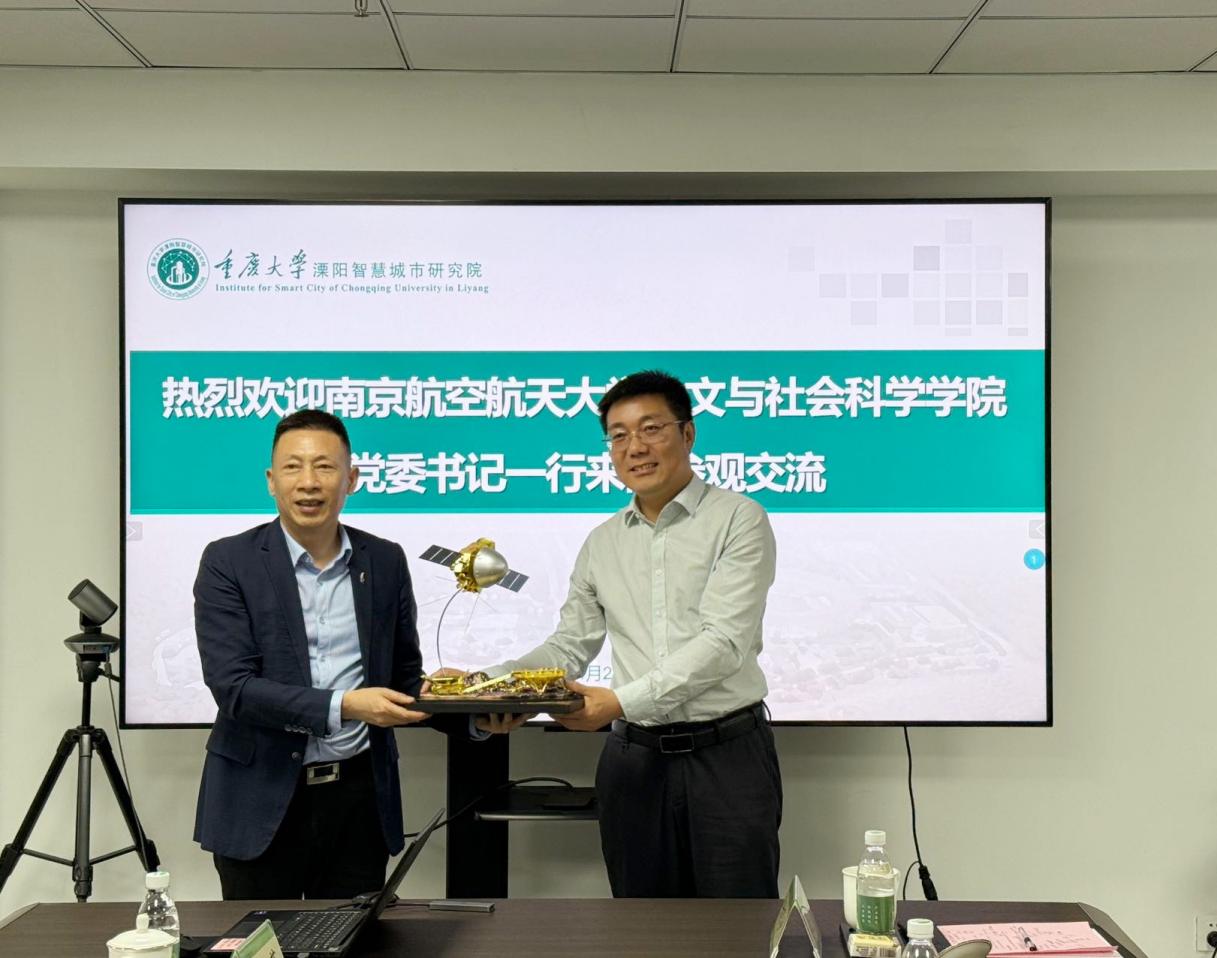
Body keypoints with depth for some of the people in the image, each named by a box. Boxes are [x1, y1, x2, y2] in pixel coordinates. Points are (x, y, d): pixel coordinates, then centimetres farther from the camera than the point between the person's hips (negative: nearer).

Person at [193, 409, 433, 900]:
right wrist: (343, 706, -25)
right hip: (261, 799, -3)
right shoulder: (228, 562, -6)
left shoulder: (385, 561, 5)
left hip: (358, 796, 3)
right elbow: (232, 687, -15)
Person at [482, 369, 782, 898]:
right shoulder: (601, 544, 13)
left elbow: (724, 641, -15)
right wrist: (490, 683, -5)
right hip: (634, 759, 4)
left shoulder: (738, 520, -5)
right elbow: (568, 647, 14)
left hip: (727, 753, -4)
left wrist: (622, 700, -24)